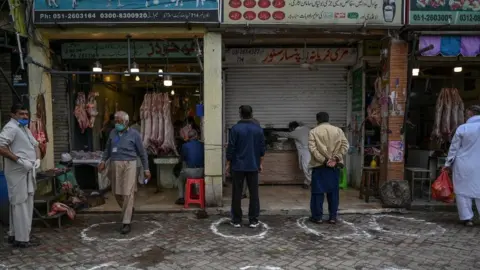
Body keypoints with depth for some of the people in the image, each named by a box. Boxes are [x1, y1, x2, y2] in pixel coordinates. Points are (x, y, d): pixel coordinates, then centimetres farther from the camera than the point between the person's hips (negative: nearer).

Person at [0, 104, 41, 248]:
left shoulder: (26, 129, 19)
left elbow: (35, 145, 23)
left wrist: (38, 159, 4)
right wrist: (20, 160, -23)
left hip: (28, 172, 9)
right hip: (18, 173, -9)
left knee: (25, 203, 15)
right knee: (20, 204, -5)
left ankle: (14, 235, 26)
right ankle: (21, 238, 1)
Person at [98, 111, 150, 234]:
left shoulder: (134, 134, -2)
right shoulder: (113, 133, 10)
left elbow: (142, 153, 2)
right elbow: (108, 149, 20)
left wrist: (146, 169, 0)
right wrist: (103, 161, 3)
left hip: (129, 164, -5)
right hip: (114, 164, 5)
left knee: (127, 193, -7)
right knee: (117, 193, 10)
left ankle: (126, 223, 0)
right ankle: (128, 210, 39)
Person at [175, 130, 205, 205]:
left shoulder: (185, 146, -3)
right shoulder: (202, 145, 1)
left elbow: (183, 160, 8)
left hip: (189, 172, -2)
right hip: (201, 172, 2)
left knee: (180, 178, 30)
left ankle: (181, 198, 27)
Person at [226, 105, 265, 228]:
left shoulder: (235, 128, -8)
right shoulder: (258, 129, 2)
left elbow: (231, 148, -8)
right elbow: (262, 148, 5)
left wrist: (228, 164, 2)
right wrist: (261, 163, 14)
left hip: (238, 166, -2)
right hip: (253, 166, 2)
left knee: (237, 194, 6)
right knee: (254, 193, 8)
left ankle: (237, 220, 11)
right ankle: (253, 220, 11)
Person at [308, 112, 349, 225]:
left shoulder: (313, 132, -2)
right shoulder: (338, 130, 6)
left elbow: (312, 149, -13)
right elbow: (345, 146, -3)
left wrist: (324, 160, -13)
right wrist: (336, 158, -9)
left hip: (319, 166, -2)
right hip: (334, 167, 2)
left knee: (318, 192, 5)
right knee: (333, 191, 10)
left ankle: (317, 216, 11)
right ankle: (333, 217, 14)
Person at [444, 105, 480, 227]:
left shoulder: (462, 128, -5)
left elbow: (454, 148, -3)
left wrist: (448, 164, 5)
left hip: (463, 165, -2)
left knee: (463, 190, 6)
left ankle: (467, 218, 7)